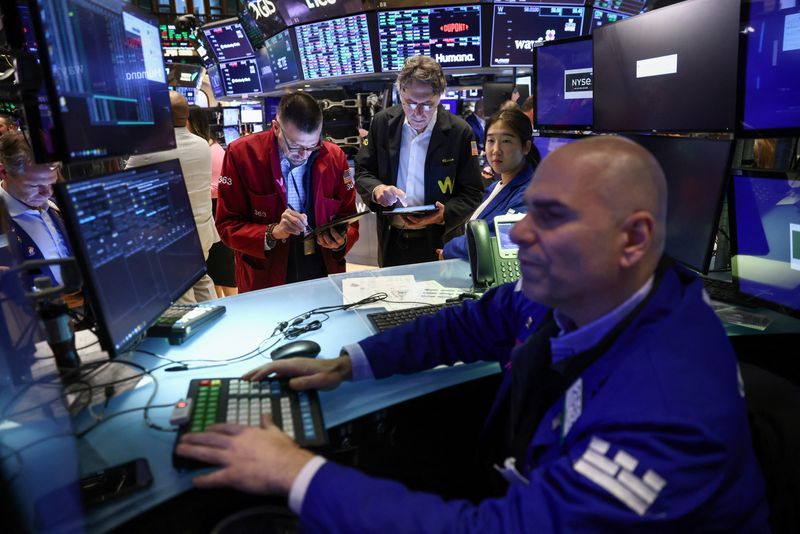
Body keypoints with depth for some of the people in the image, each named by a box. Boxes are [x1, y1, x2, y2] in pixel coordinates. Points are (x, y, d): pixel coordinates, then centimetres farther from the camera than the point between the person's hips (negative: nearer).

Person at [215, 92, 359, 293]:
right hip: (264, 282, -1)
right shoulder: (241, 154, -7)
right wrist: (272, 233, -22)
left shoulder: (335, 157, -1)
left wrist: (341, 241, -13)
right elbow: (228, 226, -6)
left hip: (324, 278, 2)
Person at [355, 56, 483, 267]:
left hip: (440, 243, -2)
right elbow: (362, 172, 4)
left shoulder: (460, 132, -10)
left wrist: (444, 215, -25)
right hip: (391, 240, 3)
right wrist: (376, 189, -18)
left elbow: (472, 194, -7)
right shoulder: (382, 122, -2)